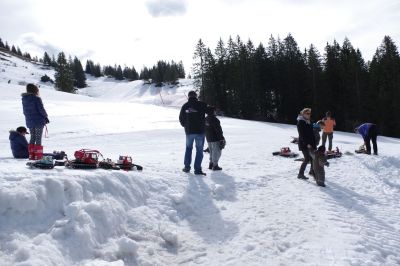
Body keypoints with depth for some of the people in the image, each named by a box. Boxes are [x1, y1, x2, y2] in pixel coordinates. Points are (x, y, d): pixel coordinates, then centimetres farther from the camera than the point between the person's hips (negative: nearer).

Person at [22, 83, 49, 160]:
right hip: (39, 121, -6)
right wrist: (46, 117, 1)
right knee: (38, 138, -1)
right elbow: (41, 109, -14)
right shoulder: (37, 99, -15)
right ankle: (38, 156, -1)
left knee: (32, 137, 16)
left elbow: (25, 111, 11)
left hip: (29, 122, 6)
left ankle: (31, 155, 16)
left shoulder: (24, 99, 6)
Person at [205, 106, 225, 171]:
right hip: (215, 139, -8)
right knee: (217, 152, 1)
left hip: (209, 139, 8)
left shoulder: (205, 119, 8)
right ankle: (215, 165, 3)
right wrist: (221, 138, -14)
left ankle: (211, 164, 24)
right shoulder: (214, 119, -18)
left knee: (212, 152, 19)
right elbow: (218, 130, -19)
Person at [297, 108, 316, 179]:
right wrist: (307, 144, -21)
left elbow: (311, 133, 16)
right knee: (307, 159, -6)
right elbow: (302, 135, -18)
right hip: (304, 144, -8)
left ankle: (312, 171, 28)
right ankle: (300, 174, 4)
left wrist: (313, 142, 11)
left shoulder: (309, 122, 12)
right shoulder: (300, 122, -13)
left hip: (310, 143, 8)